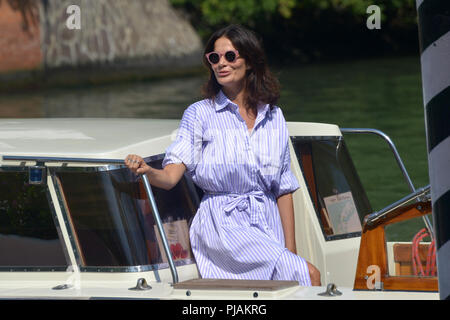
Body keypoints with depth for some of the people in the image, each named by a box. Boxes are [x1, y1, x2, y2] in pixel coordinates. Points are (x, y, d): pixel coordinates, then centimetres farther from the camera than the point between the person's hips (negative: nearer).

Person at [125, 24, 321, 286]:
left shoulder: (273, 117, 13)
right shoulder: (200, 114, 3)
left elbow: (284, 189, 13)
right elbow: (171, 176, -8)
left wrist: (291, 249, 7)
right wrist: (147, 171, -31)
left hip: (268, 225, 4)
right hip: (223, 224, -4)